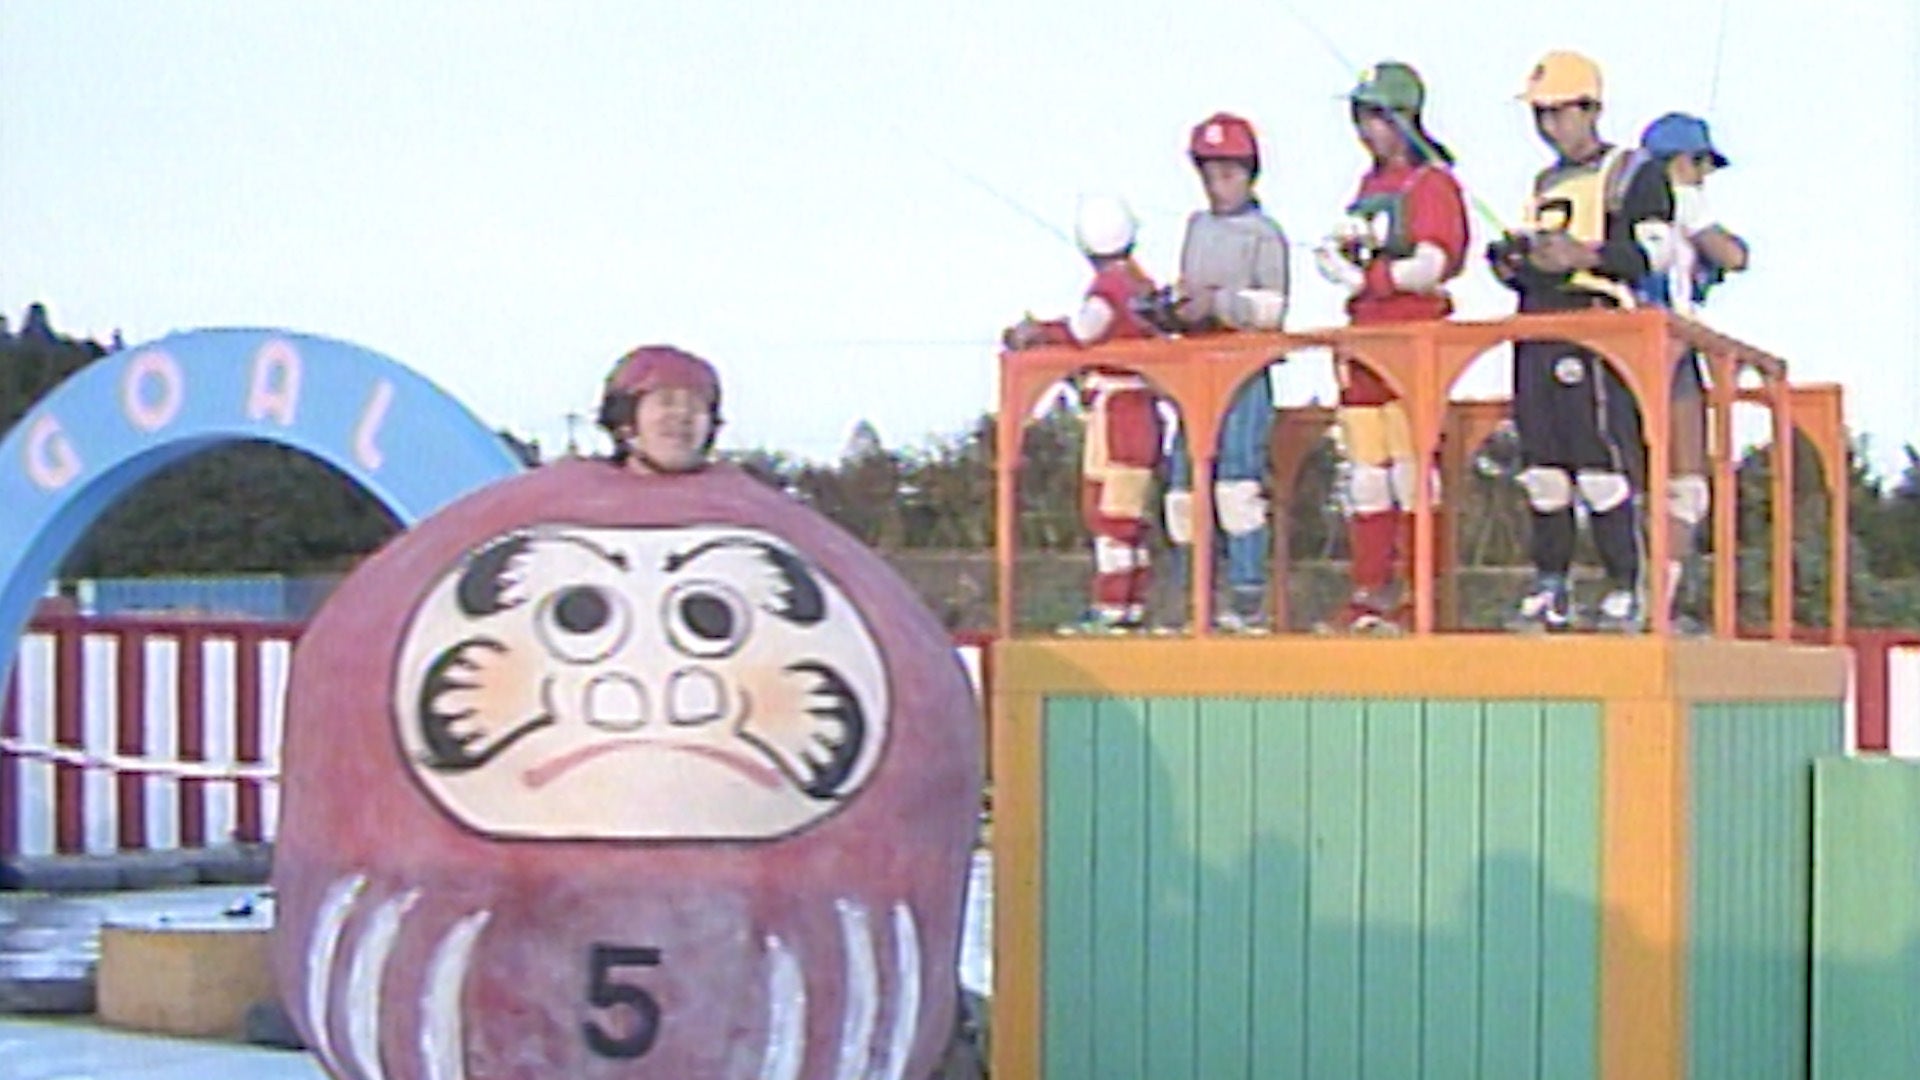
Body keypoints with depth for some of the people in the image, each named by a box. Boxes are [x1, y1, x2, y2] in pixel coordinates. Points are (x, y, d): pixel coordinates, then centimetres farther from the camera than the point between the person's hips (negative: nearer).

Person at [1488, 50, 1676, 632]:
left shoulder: (1631, 175, 3)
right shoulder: (1545, 183, 24)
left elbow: (1657, 250, -9)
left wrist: (1583, 256, -18)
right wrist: (1512, 264, 9)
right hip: (1536, 332, 7)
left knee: (1601, 466, -11)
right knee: (1543, 468, 5)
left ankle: (1625, 591, -6)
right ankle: (1550, 589, 9)